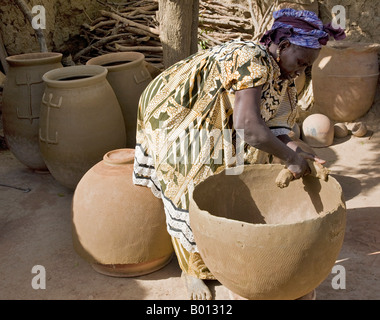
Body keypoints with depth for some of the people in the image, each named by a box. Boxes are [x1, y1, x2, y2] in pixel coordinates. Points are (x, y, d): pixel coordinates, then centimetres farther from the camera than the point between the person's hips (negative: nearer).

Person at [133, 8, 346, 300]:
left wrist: (296, 151, -23)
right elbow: (248, 126, -43)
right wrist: (289, 157, -33)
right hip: (173, 114, -8)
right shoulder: (252, 61, -33)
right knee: (191, 196, 0)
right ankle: (193, 270, 19)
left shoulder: (278, 72, -4)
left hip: (207, 123, 8)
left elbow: (272, 122, -7)